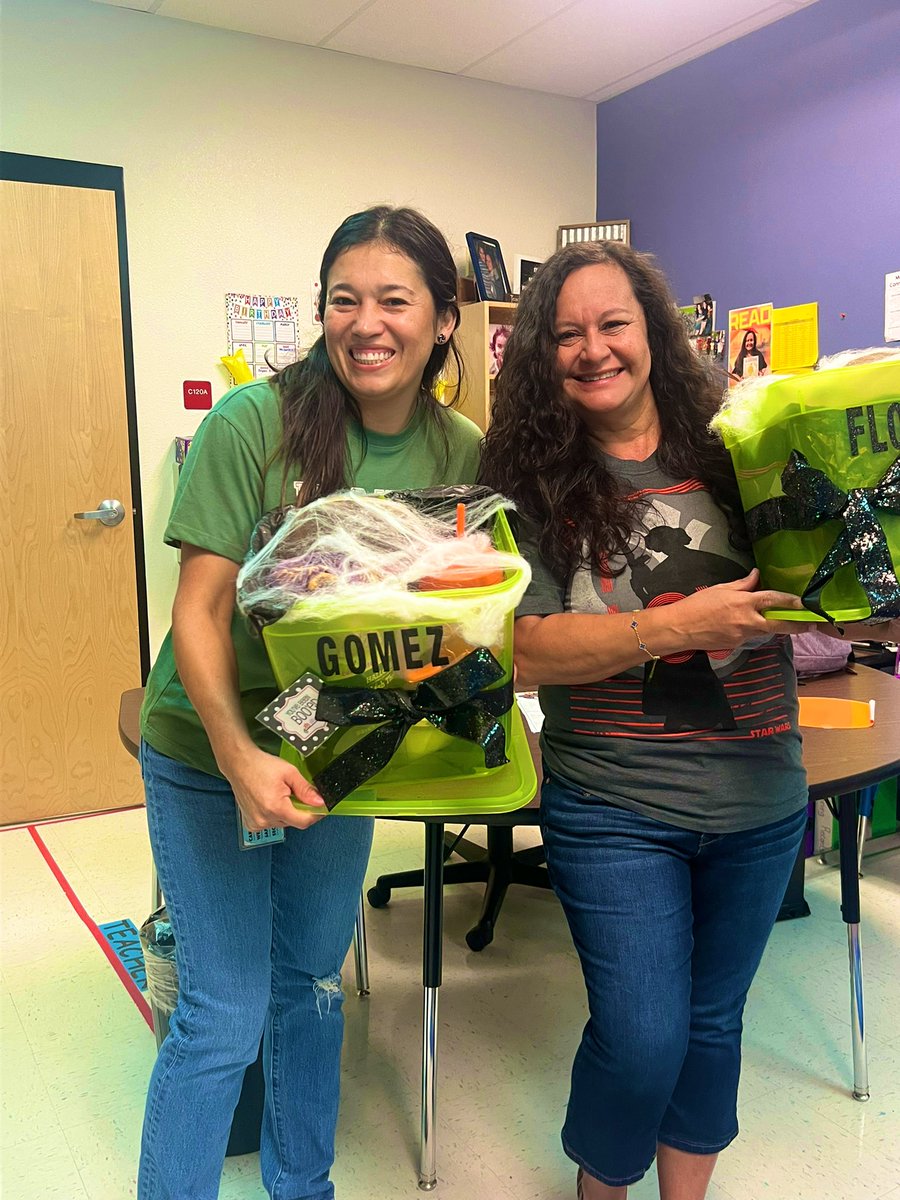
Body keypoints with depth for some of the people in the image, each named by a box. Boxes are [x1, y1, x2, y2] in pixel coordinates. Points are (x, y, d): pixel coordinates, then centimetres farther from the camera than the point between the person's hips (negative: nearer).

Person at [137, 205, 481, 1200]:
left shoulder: (464, 454, -8)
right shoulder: (252, 424, -20)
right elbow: (199, 611, -20)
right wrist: (240, 754, -31)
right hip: (210, 750, -4)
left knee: (313, 984, 21)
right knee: (225, 1017, 4)